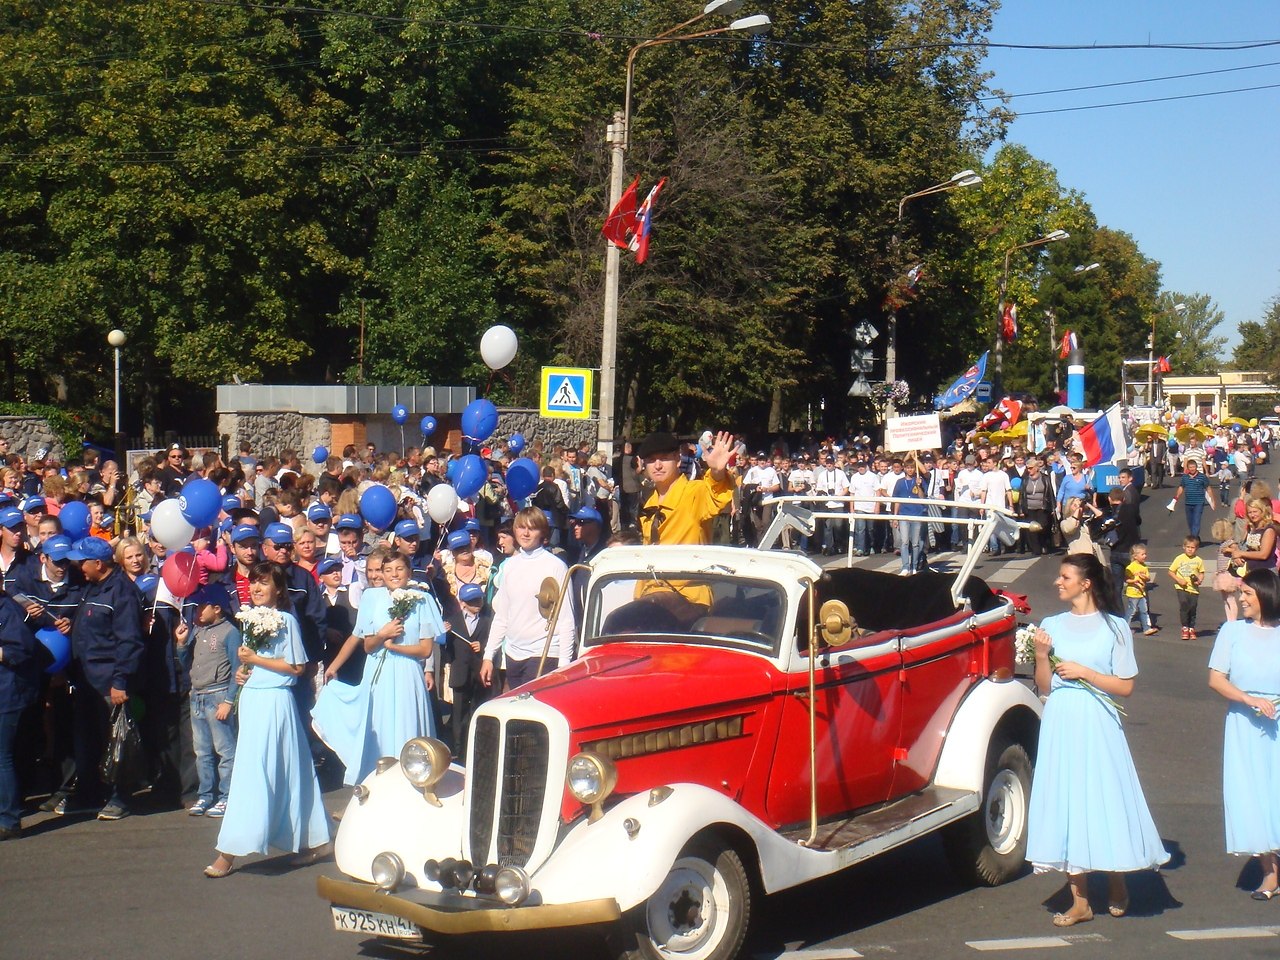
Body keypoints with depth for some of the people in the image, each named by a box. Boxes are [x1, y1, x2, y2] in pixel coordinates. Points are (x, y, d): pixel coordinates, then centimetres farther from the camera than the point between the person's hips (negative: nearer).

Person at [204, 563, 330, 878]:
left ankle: (230, 852, -10)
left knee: (253, 771, -9)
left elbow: (296, 667, -11)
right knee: (286, 771, 10)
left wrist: (255, 659, -13)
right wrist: (241, 669, 4)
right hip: (250, 699, 8)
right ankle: (312, 840, 16)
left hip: (274, 701, -8)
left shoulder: (286, 620, -8)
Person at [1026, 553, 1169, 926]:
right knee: (1066, 803, 2)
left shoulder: (1114, 628, 0)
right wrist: (1041, 656, -8)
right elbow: (1044, 687, 9)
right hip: (1060, 724, 3)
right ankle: (1080, 901, 7)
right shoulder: (1051, 626, 10)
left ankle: (1118, 887, 22)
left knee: (1106, 799, -1)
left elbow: (1125, 686, -3)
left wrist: (1083, 672, -11)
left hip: (1097, 725, -3)